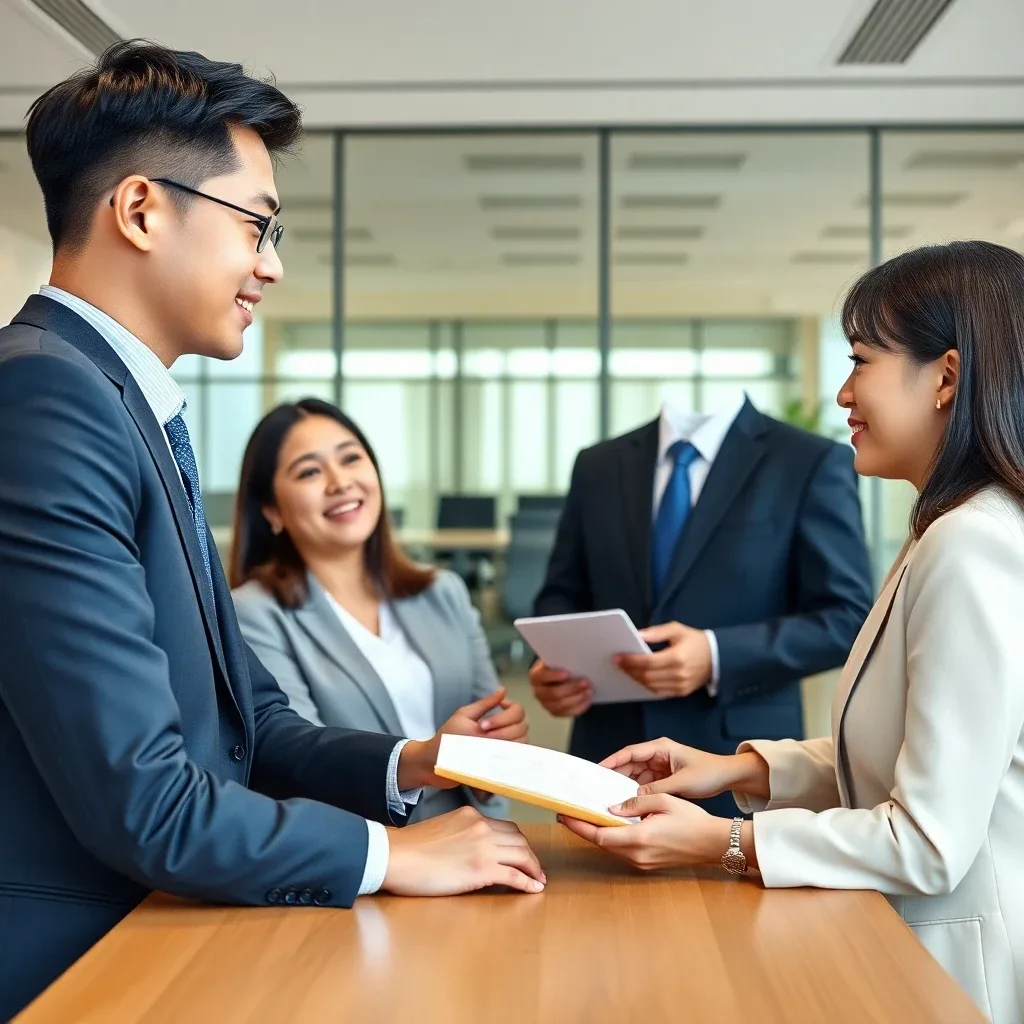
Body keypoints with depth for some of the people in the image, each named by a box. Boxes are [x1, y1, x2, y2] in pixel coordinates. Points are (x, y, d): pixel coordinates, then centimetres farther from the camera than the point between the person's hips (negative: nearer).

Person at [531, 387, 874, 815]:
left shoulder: (813, 463, -3)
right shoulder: (598, 466, 10)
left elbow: (847, 619, -8)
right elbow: (563, 595, 16)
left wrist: (717, 655, -20)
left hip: (739, 764, -3)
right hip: (611, 753, 4)